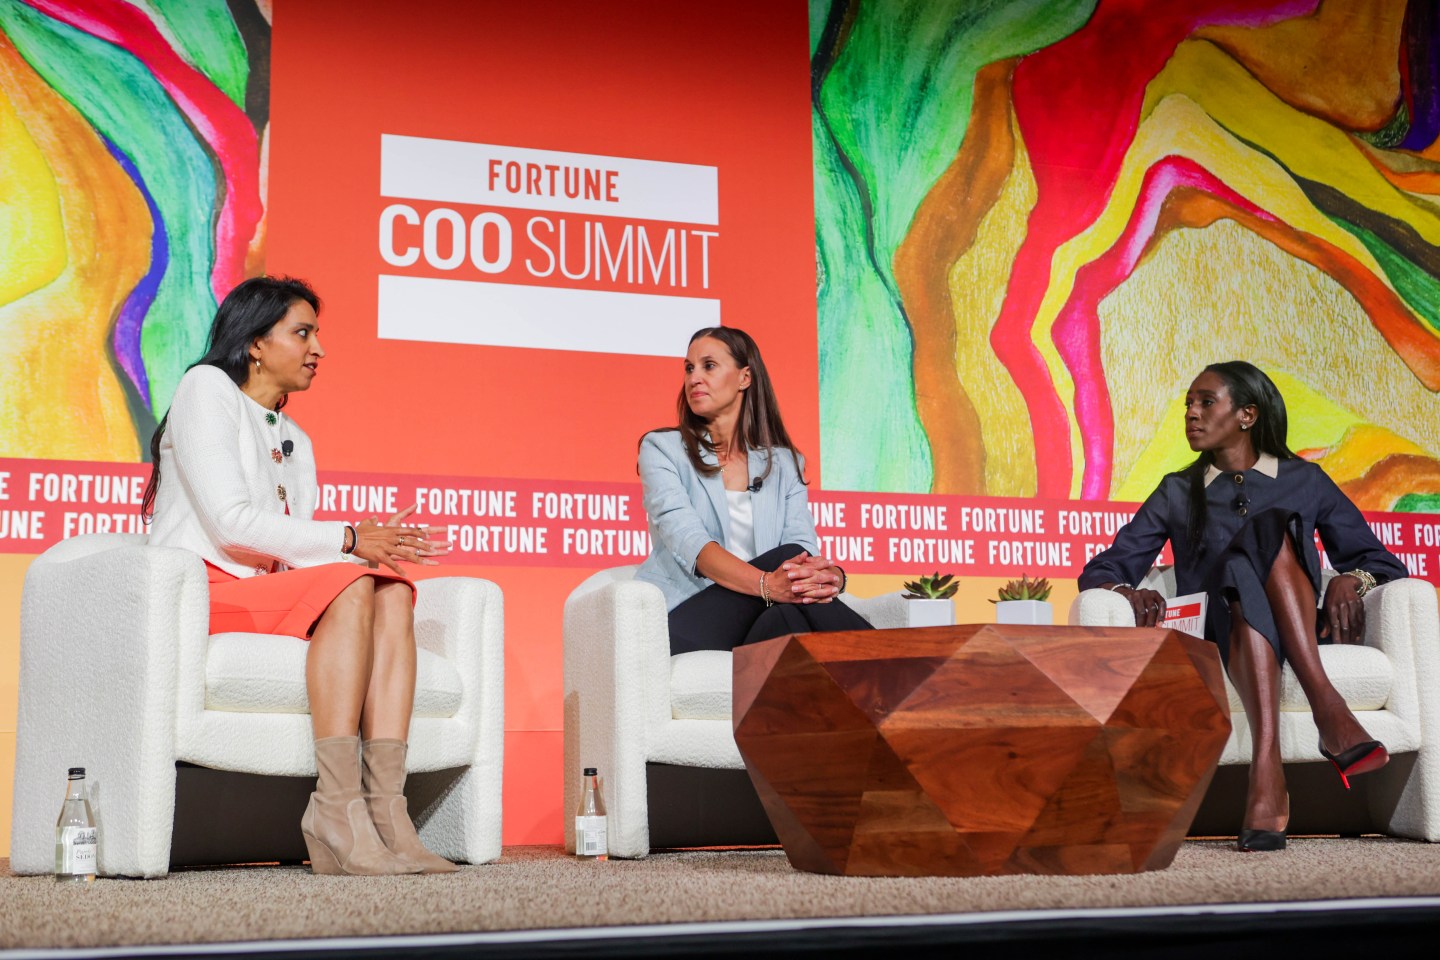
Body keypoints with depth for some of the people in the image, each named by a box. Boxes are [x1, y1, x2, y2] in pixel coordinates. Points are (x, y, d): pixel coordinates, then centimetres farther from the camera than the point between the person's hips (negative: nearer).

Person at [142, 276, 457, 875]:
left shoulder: (296, 442, 24)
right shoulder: (207, 388, 2)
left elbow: (296, 552, 9)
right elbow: (230, 521, -12)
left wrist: (378, 544, -11)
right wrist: (348, 541, -16)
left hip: (271, 592, 7)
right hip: (199, 591, -7)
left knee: (392, 592, -19)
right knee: (351, 587, -30)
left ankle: (385, 807, -33)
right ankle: (336, 810, -38)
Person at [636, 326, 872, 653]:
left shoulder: (784, 463, 17)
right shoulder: (662, 448, 6)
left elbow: (804, 547, 1)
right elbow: (688, 542, -13)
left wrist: (829, 575, -27)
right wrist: (767, 584, -32)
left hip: (753, 622, 3)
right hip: (680, 623, -2)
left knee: (788, 618, -34)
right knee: (785, 558, -26)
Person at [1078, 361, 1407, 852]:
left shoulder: (1304, 481, 17)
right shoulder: (1177, 493, 19)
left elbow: (1382, 561, 14)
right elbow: (1102, 569, 12)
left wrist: (1352, 580, -10)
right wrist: (1129, 591, -12)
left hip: (1301, 640, 0)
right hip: (1218, 641, 0)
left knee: (1272, 527, -27)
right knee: (1241, 572, -33)